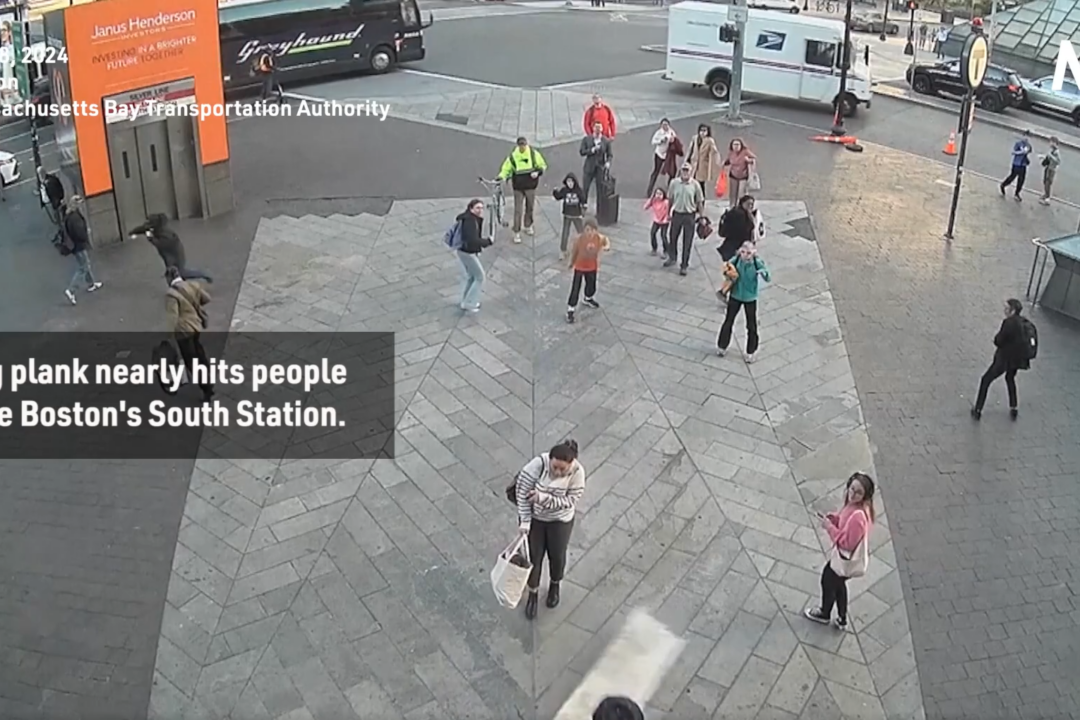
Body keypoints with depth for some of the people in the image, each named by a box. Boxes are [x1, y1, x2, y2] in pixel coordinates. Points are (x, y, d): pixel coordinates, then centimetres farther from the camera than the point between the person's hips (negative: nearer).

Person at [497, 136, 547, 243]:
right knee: (518, 210, -3)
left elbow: (542, 165, 6)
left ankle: (528, 226, 38)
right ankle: (517, 232, 4)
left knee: (530, 207, 16)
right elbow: (506, 169, 3)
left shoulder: (534, 153, -6)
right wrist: (501, 177, -17)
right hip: (518, 187, -2)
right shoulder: (512, 156, -8)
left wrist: (538, 172, -14)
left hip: (530, 186, 2)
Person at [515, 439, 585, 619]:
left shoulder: (577, 472, -27)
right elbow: (522, 490, -21)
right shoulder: (538, 464, -30)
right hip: (534, 517, 0)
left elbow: (570, 501, -23)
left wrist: (544, 498, -33)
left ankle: (555, 585, 52)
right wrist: (524, 521, -19)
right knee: (533, 556, 12)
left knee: (557, 556, 20)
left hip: (560, 521, 1)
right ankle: (533, 593, 38)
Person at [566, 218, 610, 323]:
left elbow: (606, 241, 4)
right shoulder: (579, 239, -28)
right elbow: (574, 251, -11)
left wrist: (607, 247, -19)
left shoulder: (600, 238, -22)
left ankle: (588, 299, 57)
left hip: (592, 267, 4)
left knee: (591, 286, 25)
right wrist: (571, 263, 2)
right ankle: (570, 310, 10)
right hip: (579, 267, -3)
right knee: (575, 289, -1)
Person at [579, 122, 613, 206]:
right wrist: (592, 150, -20)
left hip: (601, 168, 0)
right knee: (585, 188, 5)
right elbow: (581, 152, -7)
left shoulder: (606, 141, -3)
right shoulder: (586, 139, -2)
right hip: (589, 168, 0)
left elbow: (610, 155, 1)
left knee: (601, 190, 3)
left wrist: (608, 162, -19)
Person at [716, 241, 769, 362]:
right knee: (728, 321, 15)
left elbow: (768, 279, -23)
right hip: (735, 296, 2)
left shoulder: (757, 263, -20)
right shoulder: (736, 260, -15)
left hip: (750, 298, -2)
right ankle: (722, 346, 34)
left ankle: (751, 352, 26)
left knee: (751, 326, 9)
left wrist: (764, 273, -45)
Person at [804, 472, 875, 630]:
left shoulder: (858, 517, -39)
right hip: (844, 556, 8)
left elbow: (847, 543, -30)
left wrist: (829, 527, -24)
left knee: (828, 581, 19)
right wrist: (831, 518, -10)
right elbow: (843, 520, 7)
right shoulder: (854, 505, -11)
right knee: (838, 584, 28)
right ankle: (842, 619, 48)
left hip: (846, 560, -8)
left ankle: (824, 614, 47)